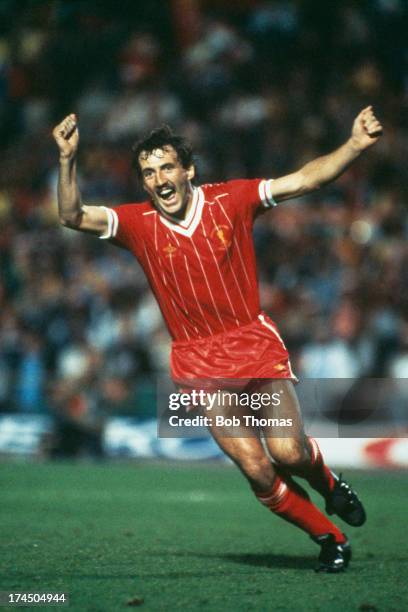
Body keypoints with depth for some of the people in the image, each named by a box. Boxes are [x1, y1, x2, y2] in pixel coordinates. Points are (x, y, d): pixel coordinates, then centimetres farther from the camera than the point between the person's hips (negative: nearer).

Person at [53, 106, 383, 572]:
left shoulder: (230, 200, -3)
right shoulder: (138, 224, 0)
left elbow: (304, 180, -9)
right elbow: (74, 217, -9)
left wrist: (355, 145, -23)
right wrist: (68, 160, -24)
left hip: (255, 342, 0)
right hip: (198, 363, 1)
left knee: (288, 452, -15)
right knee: (257, 470, -11)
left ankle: (329, 486, 21)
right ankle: (329, 539, 10)